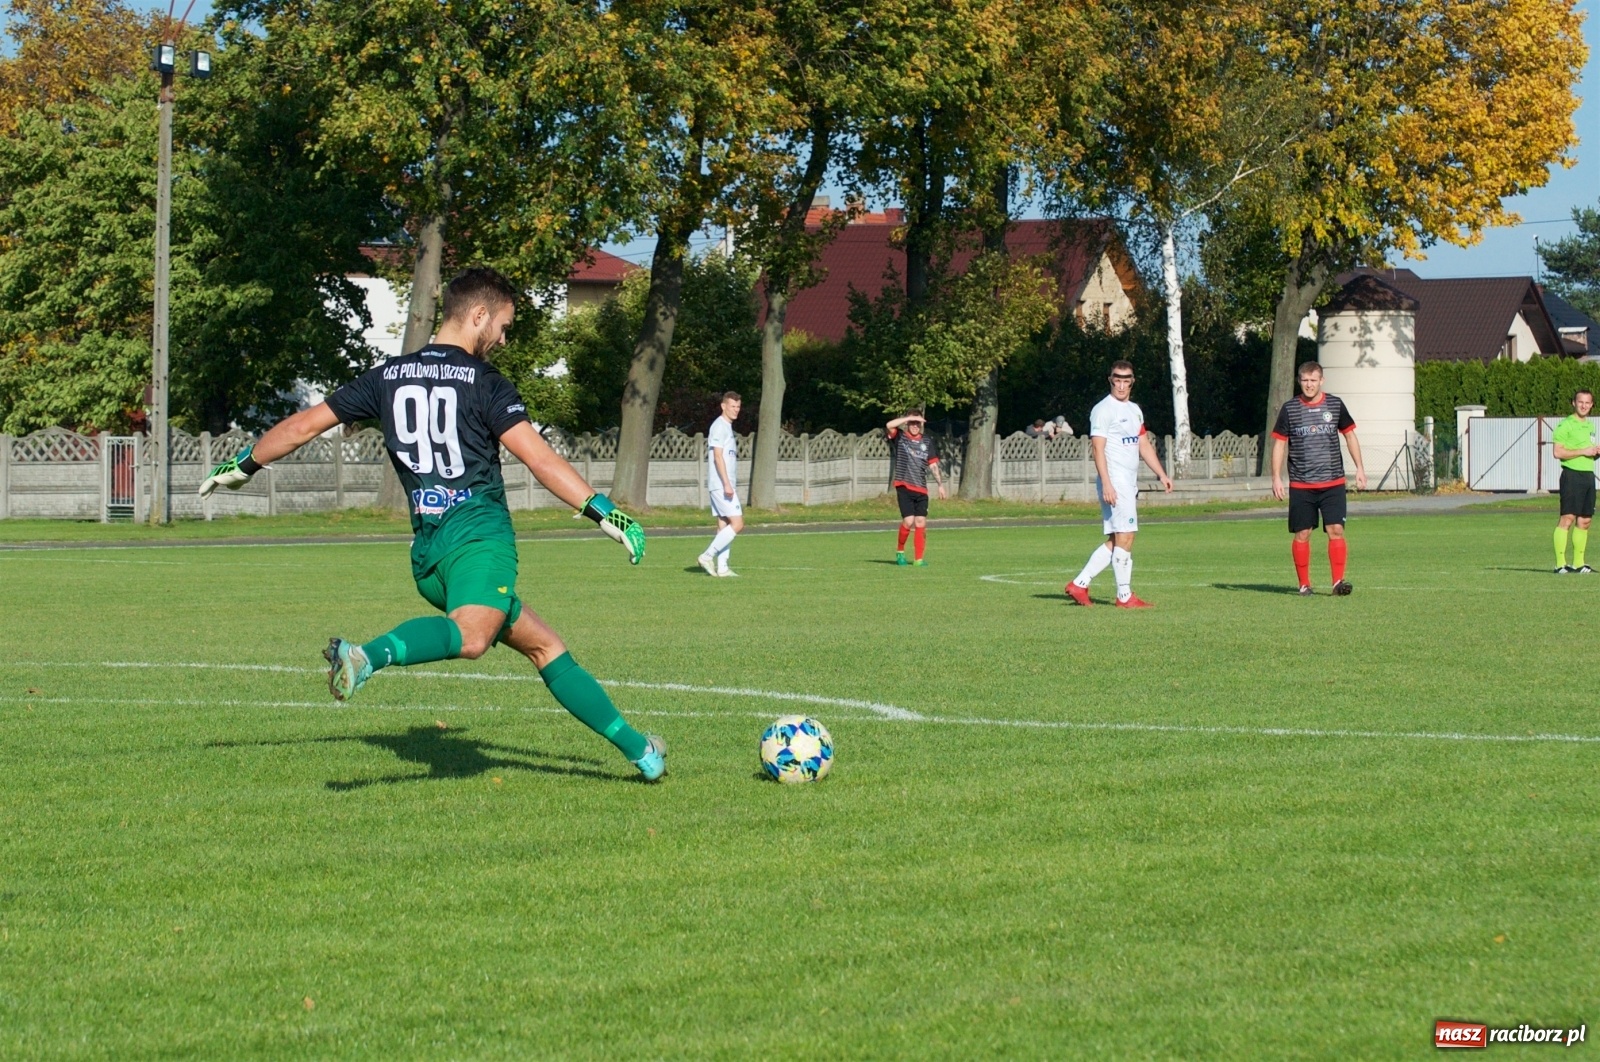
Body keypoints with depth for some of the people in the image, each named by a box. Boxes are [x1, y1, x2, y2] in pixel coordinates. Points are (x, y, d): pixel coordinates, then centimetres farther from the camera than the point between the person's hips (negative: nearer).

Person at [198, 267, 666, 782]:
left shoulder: (388, 376, 16)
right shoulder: (484, 383, -1)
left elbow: (304, 425, 21)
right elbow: (538, 457, -12)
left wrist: (242, 466, 34)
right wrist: (604, 512, -13)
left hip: (427, 549, 7)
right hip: (479, 532, -7)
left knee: (543, 644, 14)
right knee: (470, 636, -33)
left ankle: (635, 746, 15)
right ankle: (369, 654, -56)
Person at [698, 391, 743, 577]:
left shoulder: (727, 427, 19)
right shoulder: (719, 426, -11)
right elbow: (718, 457, -18)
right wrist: (727, 484, -22)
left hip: (726, 485, 10)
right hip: (721, 484, -10)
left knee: (724, 525, 7)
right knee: (737, 524, -12)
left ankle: (722, 567, 5)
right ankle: (708, 556, -11)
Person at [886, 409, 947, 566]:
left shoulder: (926, 442, 13)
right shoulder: (899, 438, 1)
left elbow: (933, 465, 16)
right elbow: (889, 425, -18)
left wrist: (941, 484, 9)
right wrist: (910, 417, -17)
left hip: (921, 489, 4)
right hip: (904, 487, -4)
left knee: (920, 522, 0)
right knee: (908, 521, -13)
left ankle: (918, 559, 5)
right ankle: (899, 550, 10)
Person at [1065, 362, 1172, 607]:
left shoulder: (1135, 410, 18)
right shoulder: (1103, 410, -9)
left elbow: (1144, 446, 24)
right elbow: (1098, 449, -15)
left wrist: (1162, 475, 17)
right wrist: (1106, 484, -23)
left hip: (1130, 484, 9)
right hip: (1114, 483, -9)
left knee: (1115, 541, 9)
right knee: (1125, 537, -8)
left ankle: (1079, 585, 13)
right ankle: (1124, 596, -1)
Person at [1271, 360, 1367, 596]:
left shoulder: (1335, 405, 5)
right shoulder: (1289, 408, 1)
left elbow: (1350, 435, 15)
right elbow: (1279, 443, 5)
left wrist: (1359, 468, 9)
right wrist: (1276, 478, -1)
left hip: (1333, 482, 0)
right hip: (1300, 485, 0)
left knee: (1336, 530, -10)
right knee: (1302, 534, 2)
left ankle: (1338, 581, -8)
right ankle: (1304, 584, 11)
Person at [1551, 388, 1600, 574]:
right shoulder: (1566, 425, -7)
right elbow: (1558, 452, -15)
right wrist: (1583, 451, -17)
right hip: (1572, 474, -8)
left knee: (1585, 520, 8)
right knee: (1568, 518, -12)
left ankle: (1578, 563, 13)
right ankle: (1560, 563, -12)